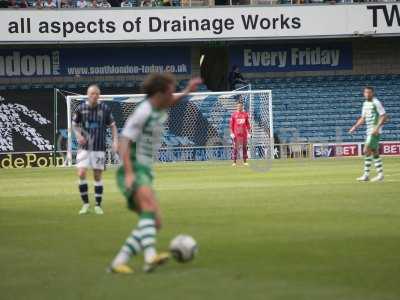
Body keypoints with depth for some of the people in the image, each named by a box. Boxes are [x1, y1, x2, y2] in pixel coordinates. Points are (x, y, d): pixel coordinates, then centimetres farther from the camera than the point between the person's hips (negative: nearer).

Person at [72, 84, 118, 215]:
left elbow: (112, 125, 6)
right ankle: (85, 204, 5)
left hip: (99, 148, 0)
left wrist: (115, 141, -5)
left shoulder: (105, 109, -3)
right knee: (81, 174, -11)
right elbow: (75, 124, 12)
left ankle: (98, 205, 13)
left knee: (98, 176, 3)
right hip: (84, 147, 0)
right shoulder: (81, 108, -2)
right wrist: (78, 135, -7)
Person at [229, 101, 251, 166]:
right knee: (235, 148, -3)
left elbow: (248, 124, 10)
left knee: (244, 147, 5)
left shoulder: (245, 114, 8)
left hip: (244, 134, 2)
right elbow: (231, 124, 0)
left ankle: (245, 161, 10)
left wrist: (248, 133, 5)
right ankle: (234, 162, -1)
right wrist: (232, 133, -8)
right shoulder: (234, 115, 1)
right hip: (236, 134, -2)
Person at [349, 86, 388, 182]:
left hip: (375, 131, -9)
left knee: (367, 151, -12)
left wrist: (377, 127, -23)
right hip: (369, 131, 9)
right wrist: (355, 127, 10)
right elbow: (363, 118, 22)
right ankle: (380, 174, 13)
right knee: (374, 152, 9)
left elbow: (384, 116, -14)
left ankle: (366, 175, -9)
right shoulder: (365, 104, 14)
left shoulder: (376, 103, -11)